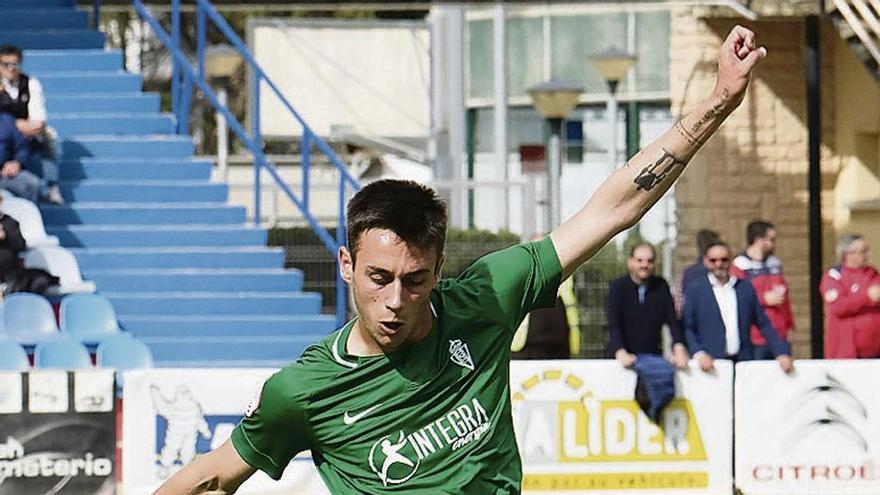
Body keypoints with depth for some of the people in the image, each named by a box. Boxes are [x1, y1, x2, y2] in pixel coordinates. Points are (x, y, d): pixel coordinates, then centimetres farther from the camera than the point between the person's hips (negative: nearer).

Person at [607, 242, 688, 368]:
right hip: (624, 358, -2)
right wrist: (620, 352, -33)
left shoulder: (661, 286, 2)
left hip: (653, 356, 2)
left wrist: (679, 348, -21)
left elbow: (672, 320, -3)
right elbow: (613, 324, -16)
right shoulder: (617, 287, -6)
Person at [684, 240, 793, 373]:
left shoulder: (745, 287, 11)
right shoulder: (695, 290, 5)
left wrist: (781, 352, 2)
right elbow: (687, 328, 3)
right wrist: (699, 353, -13)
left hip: (743, 362, 2)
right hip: (712, 364, -2)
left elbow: (764, 324, 12)